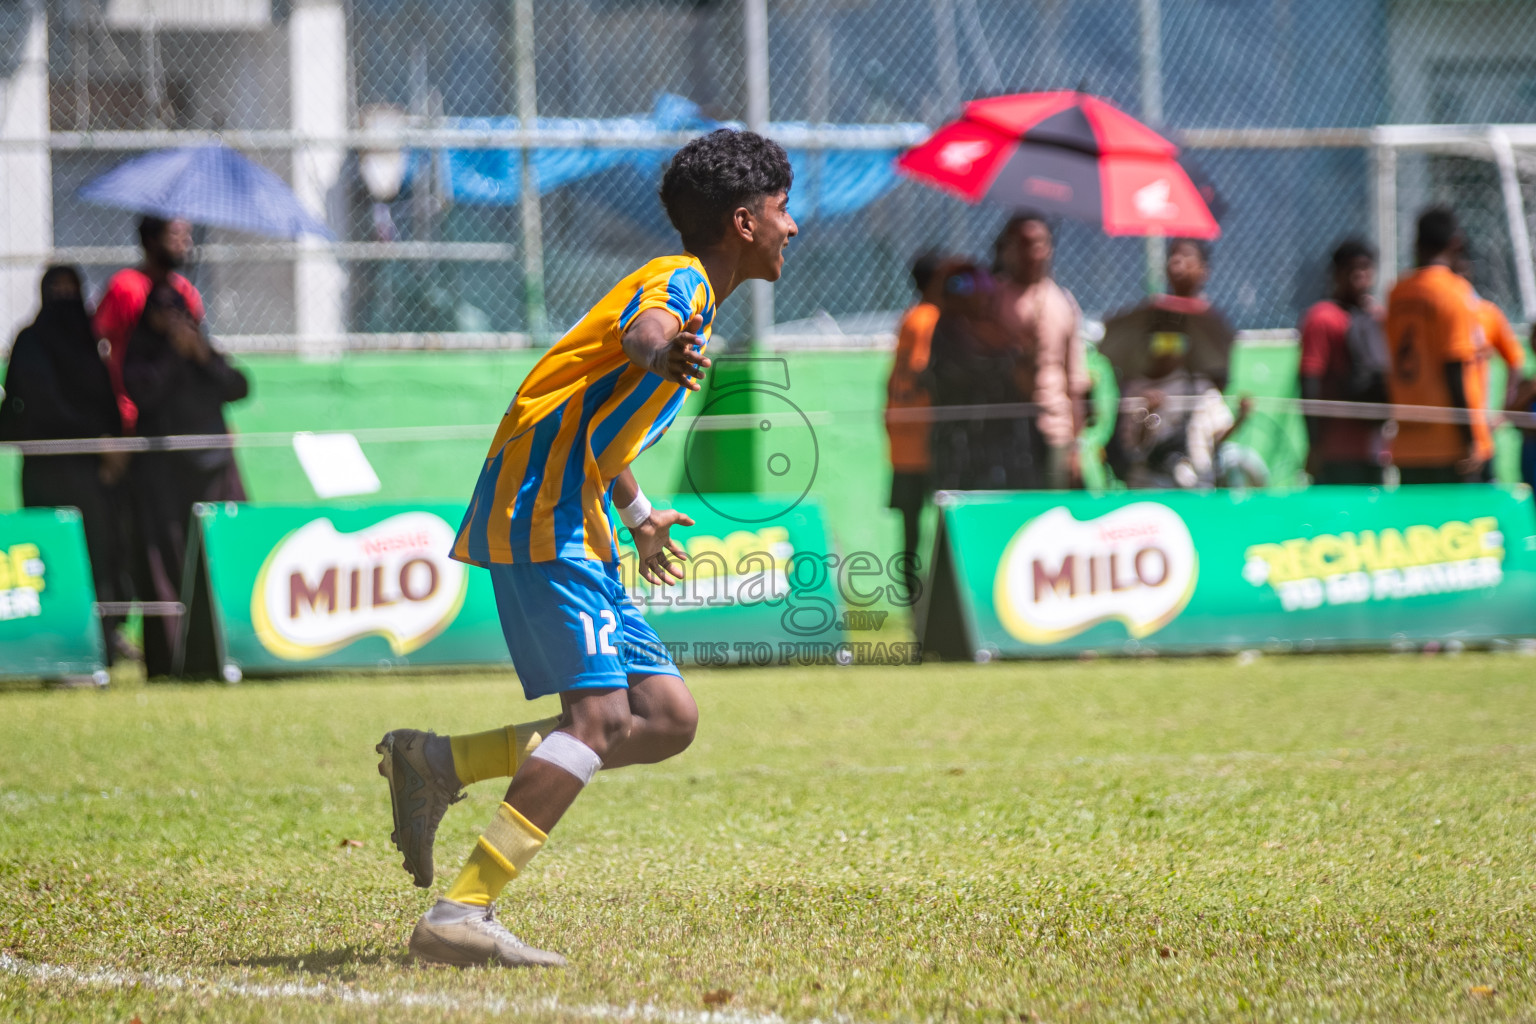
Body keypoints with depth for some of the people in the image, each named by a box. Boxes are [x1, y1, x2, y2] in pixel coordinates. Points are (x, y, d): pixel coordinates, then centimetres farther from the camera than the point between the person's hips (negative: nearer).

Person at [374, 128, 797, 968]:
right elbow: (638, 330, -35)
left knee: (668, 716, 2)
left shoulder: (681, 290, 24)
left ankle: (439, 764, 2)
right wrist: (662, 351, -59)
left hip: (571, 523, 10)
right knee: (601, 714, -21)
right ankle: (462, 914, -27)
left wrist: (640, 518, 54)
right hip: (542, 517, -10)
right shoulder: (681, 281, -7)